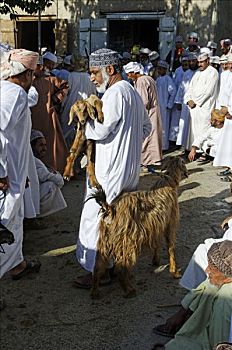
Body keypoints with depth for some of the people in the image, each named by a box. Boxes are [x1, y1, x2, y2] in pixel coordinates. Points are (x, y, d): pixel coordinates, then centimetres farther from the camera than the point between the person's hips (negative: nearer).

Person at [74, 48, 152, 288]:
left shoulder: (115, 93, -18)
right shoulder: (132, 91, 14)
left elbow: (99, 131, -21)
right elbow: (146, 127, 22)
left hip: (111, 169, -10)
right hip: (129, 167, 10)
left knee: (95, 218, -1)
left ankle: (96, 272, 6)